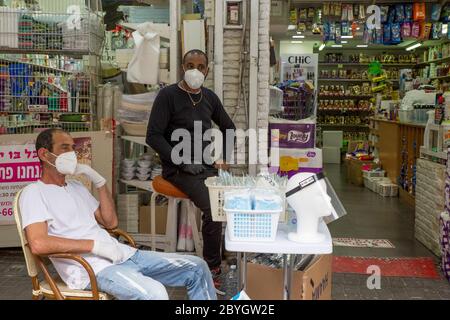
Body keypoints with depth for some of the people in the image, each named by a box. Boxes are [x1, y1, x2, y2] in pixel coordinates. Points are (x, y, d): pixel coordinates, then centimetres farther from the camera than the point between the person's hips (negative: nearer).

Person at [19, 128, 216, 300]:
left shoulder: (77, 187, 22)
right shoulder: (34, 192, -2)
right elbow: (38, 244, -18)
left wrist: (99, 180, 9)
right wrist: (95, 245, -18)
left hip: (123, 254, 8)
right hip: (91, 268, -8)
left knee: (197, 268, 3)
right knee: (154, 293, -35)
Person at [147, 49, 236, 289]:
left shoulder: (209, 97, 13)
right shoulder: (168, 95, -5)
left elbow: (229, 129, 26)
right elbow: (153, 136, -11)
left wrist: (224, 158, 11)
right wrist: (183, 162, -16)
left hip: (206, 166, 6)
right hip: (178, 169, -5)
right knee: (213, 208, -28)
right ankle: (212, 267, -10)